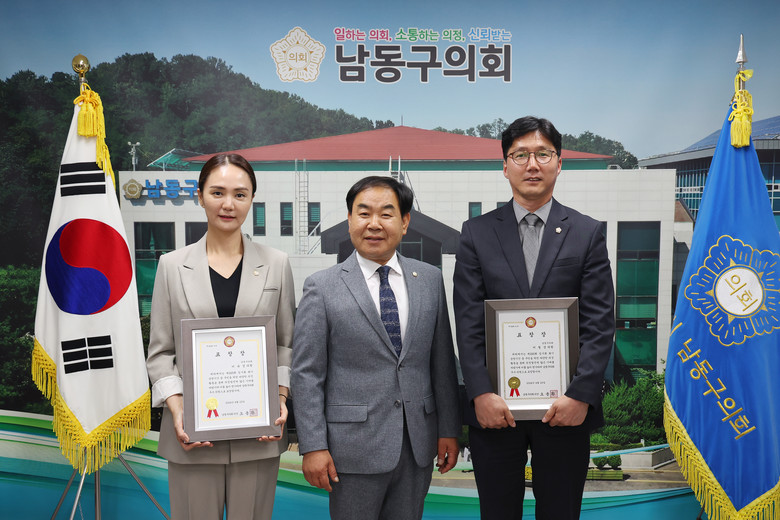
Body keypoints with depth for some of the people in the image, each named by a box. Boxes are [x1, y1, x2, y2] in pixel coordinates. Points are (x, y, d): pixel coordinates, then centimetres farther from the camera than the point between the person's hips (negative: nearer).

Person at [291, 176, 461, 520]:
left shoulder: (429, 279, 5)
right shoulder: (322, 287, -5)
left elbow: (442, 360, 8)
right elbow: (306, 374, -6)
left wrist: (449, 428, 6)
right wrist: (313, 447, -10)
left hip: (418, 445, 3)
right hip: (355, 447, -3)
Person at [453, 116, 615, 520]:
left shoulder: (587, 233, 4)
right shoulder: (477, 233, 4)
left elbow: (599, 324, -3)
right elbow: (468, 324, -3)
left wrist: (581, 395, -13)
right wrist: (481, 394, -12)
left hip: (565, 408, 0)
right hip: (494, 408, 0)